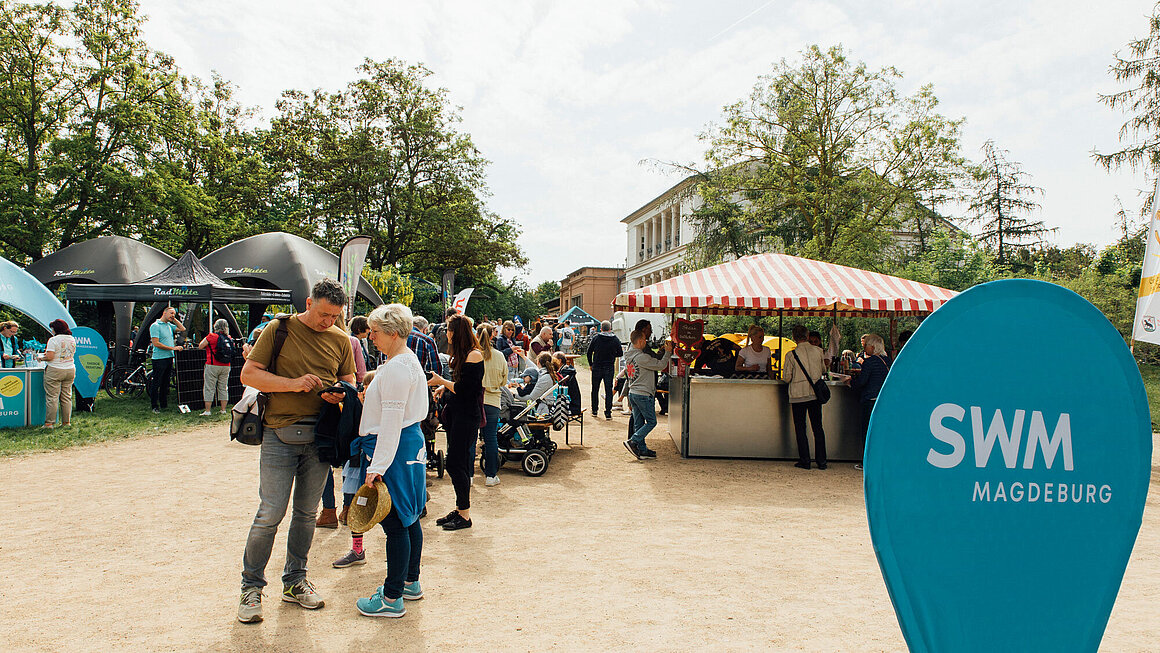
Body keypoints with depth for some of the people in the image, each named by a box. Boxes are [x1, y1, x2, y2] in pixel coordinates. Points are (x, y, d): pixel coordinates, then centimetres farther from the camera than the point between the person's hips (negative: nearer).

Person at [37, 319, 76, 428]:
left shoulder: (53, 340, -10)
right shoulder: (72, 339, 9)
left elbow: (49, 357, -16)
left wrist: (41, 358, 3)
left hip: (54, 370, -6)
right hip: (70, 370, 6)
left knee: (52, 397, -2)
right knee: (66, 397, 9)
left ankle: (49, 423, 0)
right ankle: (66, 421, 12)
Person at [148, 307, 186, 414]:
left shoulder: (170, 325, 13)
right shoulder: (155, 326, -10)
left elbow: (182, 329, 15)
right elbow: (156, 343, -16)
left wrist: (174, 319, 8)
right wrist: (172, 348, -17)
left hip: (169, 357, 8)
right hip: (159, 359, -8)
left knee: (165, 383, 13)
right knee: (156, 383, -1)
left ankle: (164, 404, 20)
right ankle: (154, 406, 6)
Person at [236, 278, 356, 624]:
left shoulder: (340, 339, 9)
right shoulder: (279, 330, -2)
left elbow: (349, 380, 17)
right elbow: (248, 374, -4)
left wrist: (340, 393, -7)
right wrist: (292, 383, -16)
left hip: (320, 437, 4)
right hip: (280, 436, -3)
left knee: (307, 513, 11)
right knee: (270, 514, -4)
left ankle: (294, 582, 26)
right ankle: (251, 587, 13)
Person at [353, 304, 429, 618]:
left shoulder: (396, 368, -19)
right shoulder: (408, 360, 13)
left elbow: (392, 421, -23)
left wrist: (378, 466, -22)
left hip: (397, 449, -11)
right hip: (411, 443, 11)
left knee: (395, 523, -3)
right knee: (409, 519, 18)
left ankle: (392, 598, 5)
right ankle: (410, 582, 30)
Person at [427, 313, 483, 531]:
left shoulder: (474, 355, -15)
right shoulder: (462, 354, 14)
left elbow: (465, 389, -19)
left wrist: (442, 381, -9)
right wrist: (445, 386, 4)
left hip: (467, 415, -9)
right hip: (456, 412, 9)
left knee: (457, 463, -6)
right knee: (456, 463, 12)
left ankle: (464, 515, 3)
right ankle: (460, 509, 22)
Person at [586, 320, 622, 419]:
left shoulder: (595, 338, -5)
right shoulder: (615, 340, -4)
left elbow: (589, 353, -1)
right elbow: (620, 353, 1)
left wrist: (591, 364, 12)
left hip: (597, 367, 0)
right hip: (609, 368, 0)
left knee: (595, 390, 15)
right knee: (608, 390, 3)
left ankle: (594, 410, 22)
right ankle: (608, 413, -1)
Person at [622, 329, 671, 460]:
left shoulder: (629, 356, 11)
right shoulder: (641, 357, -19)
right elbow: (661, 366, -16)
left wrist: (660, 352, 14)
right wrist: (667, 352, -5)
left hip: (633, 394, 9)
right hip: (643, 394, -9)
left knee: (639, 423, 11)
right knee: (651, 422, 1)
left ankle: (642, 450, 15)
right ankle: (632, 442, -8)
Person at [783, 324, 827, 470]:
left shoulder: (792, 354, -10)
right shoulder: (818, 351, -1)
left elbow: (786, 378, -6)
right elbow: (823, 370, 14)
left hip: (798, 395, -3)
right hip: (816, 393, 3)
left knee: (800, 428, 7)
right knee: (817, 428, 11)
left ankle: (804, 461, 6)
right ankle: (821, 461, 12)